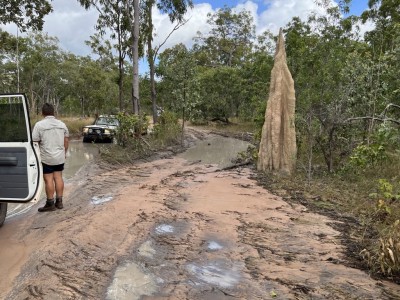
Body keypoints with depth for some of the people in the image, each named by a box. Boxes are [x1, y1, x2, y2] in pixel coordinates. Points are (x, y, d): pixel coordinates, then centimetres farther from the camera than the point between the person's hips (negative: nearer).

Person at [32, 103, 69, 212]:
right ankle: (59, 202, 17)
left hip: (46, 158, -5)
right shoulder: (62, 124, 6)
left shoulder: (39, 125, -9)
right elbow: (66, 141, 11)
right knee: (58, 177, 11)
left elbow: (35, 142, -10)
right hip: (60, 157, 5)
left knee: (48, 179, 1)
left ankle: (50, 204, 7)